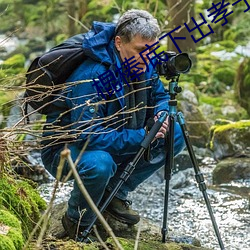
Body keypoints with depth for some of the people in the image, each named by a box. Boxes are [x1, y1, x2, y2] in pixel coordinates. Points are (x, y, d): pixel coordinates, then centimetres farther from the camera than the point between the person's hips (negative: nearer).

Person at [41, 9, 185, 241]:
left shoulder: (143, 66, -7)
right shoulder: (92, 76, -32)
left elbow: (160, 96, 11)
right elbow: (89, 136, -35)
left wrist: (161, 114, -14)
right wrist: (142, 137, -35)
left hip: (114, 142, 8)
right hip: (65, 148, -8)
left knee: (175, 136, -4)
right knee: (99, 164, -41)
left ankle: (115, 193, 6)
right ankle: (77, 222, -9)